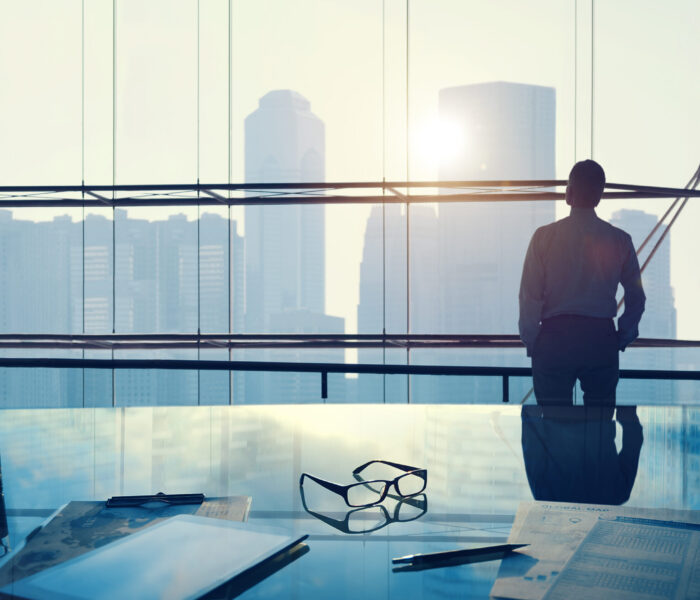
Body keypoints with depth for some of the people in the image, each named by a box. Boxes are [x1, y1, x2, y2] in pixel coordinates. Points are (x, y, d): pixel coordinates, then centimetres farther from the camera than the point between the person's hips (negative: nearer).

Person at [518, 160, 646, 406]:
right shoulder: (620, 240, 2)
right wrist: (622, 338, 16)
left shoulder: (544, 236, -5)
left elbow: (530, 296, -6)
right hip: (602, 338, 2)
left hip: (554, 339, -2)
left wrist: (530, 342, 4)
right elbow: (637, 297, 6)